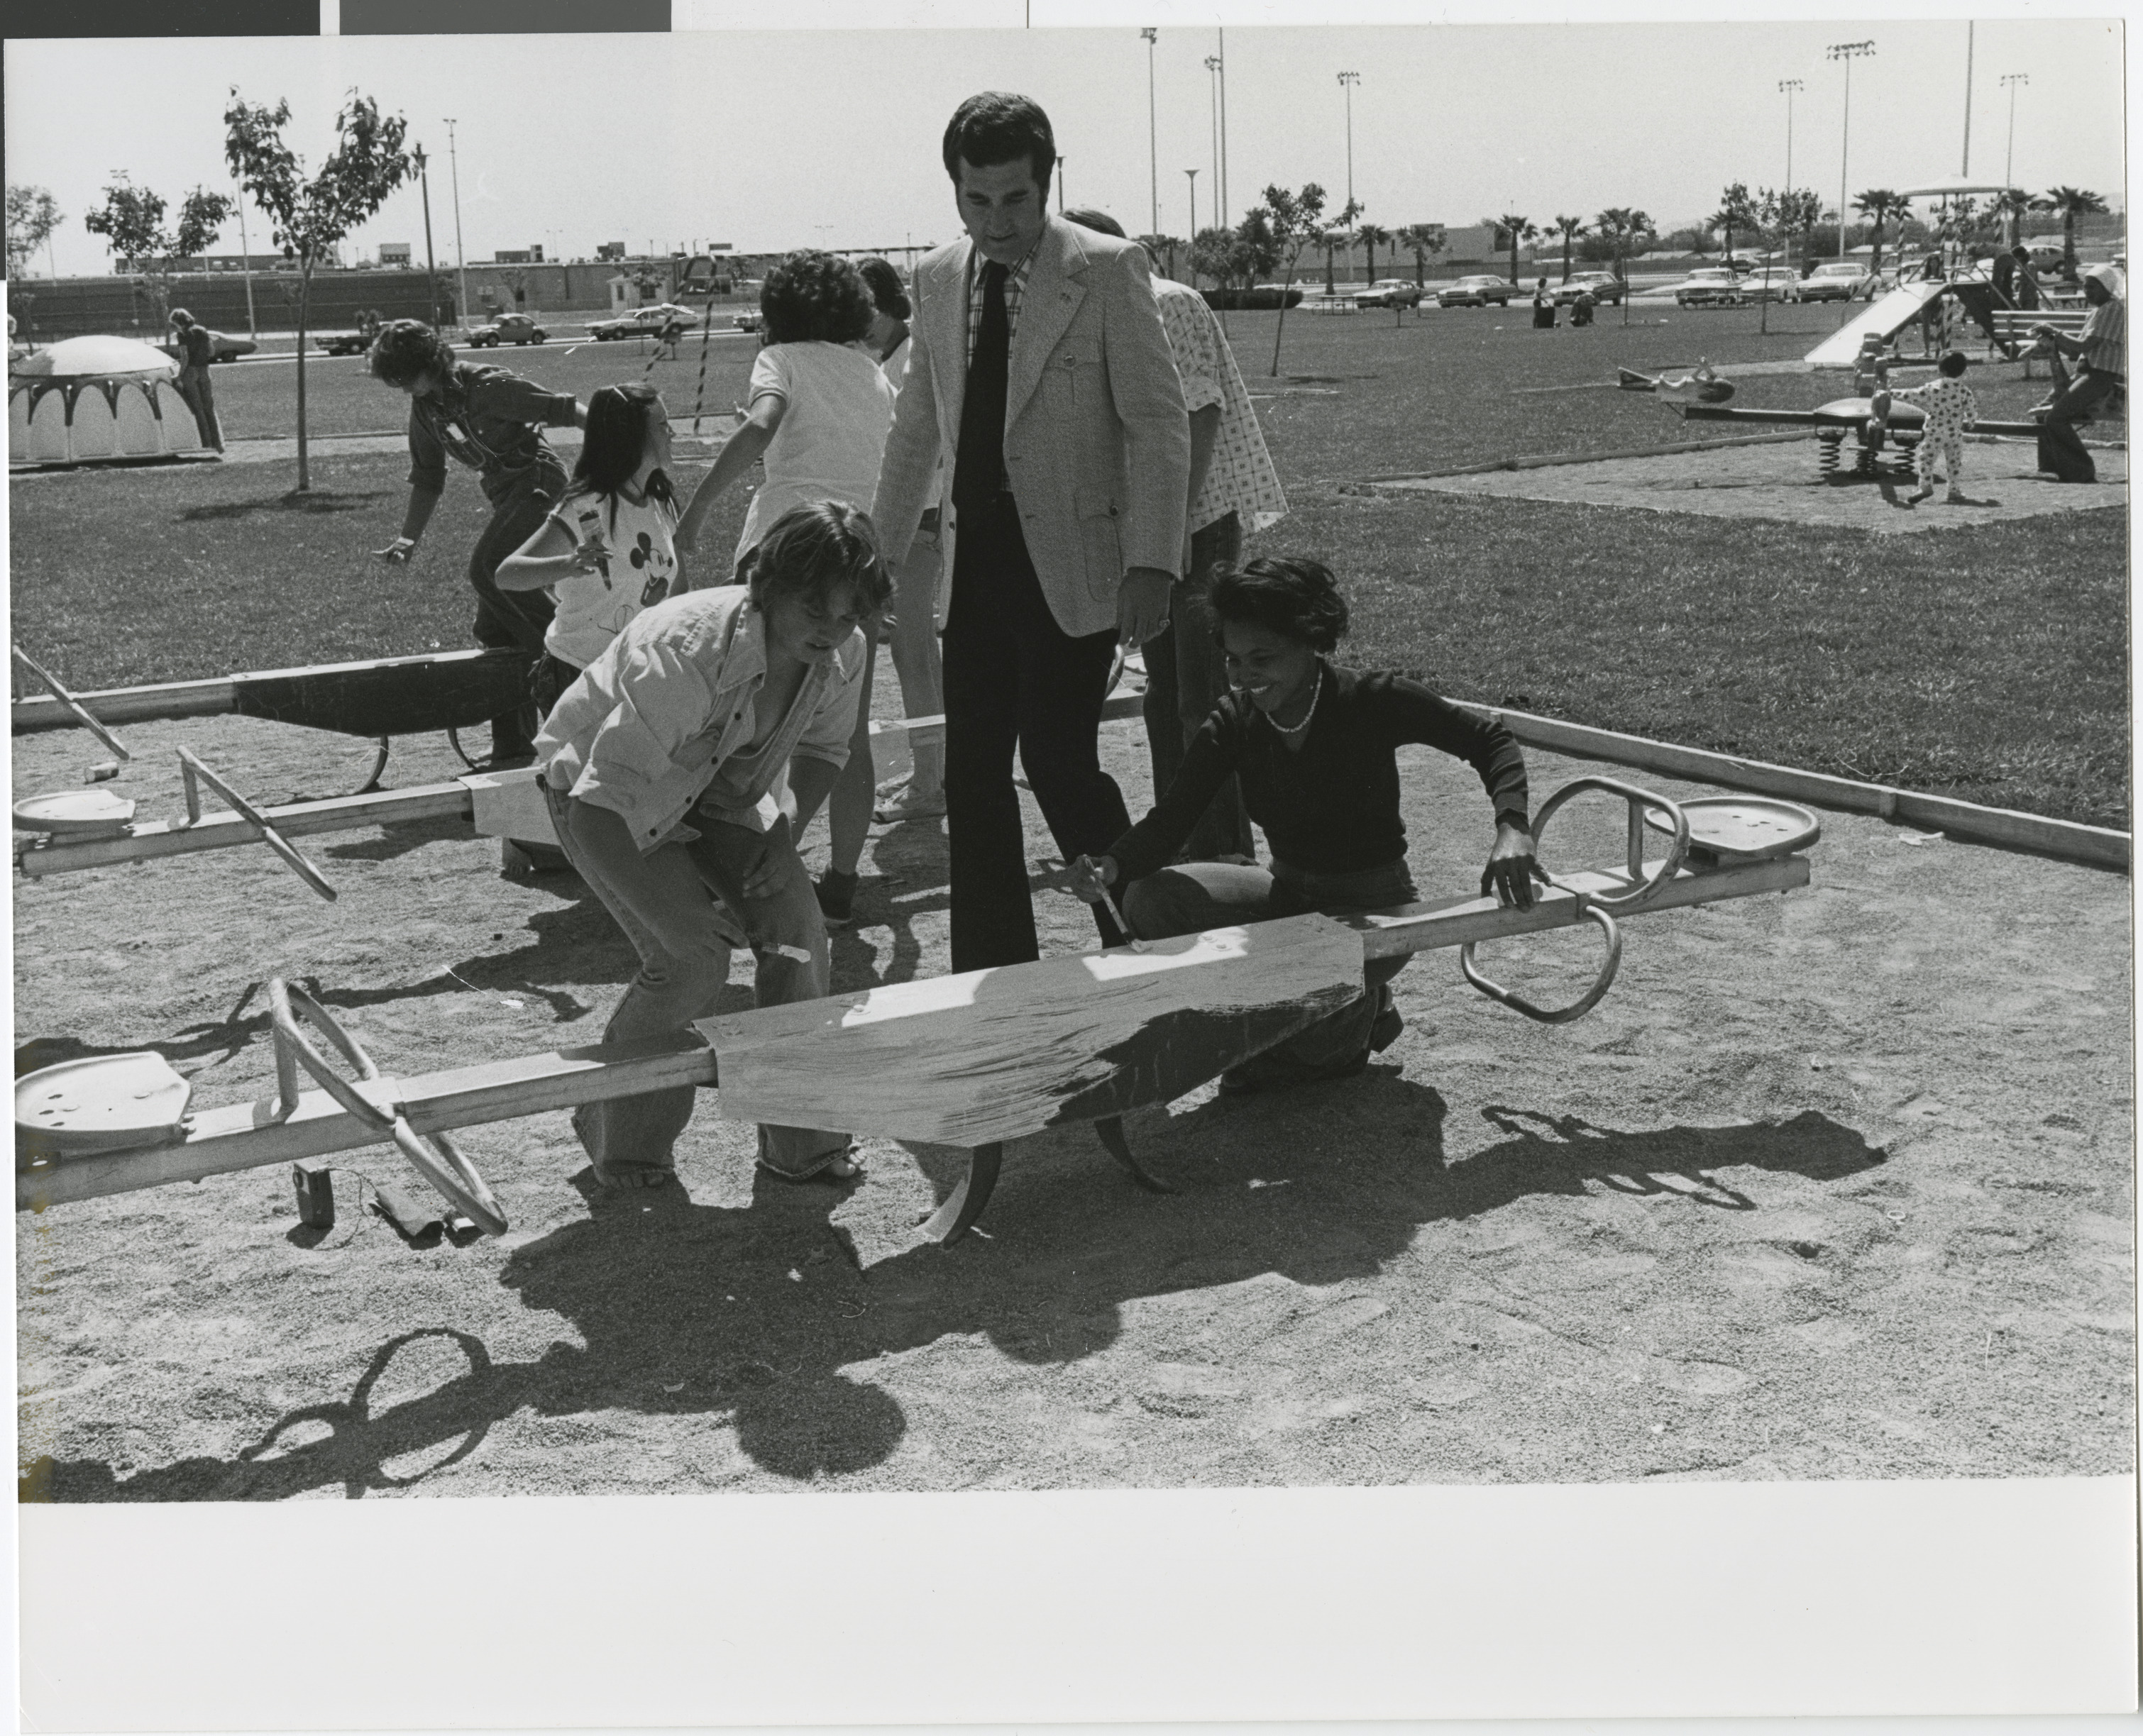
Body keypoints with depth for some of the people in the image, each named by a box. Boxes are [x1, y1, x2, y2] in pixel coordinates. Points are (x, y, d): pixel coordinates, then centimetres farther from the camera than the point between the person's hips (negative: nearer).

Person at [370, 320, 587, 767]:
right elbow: (427, 478, 19)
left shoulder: (487, 387, -15)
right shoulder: (424, 410, 8)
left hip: (539, 479, -8)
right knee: (494, 630, 5)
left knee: (487, 568, -30)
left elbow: (563, 409, -17)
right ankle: (514, 747, 10)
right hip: (506, 494, 9)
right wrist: (409, 538, 13)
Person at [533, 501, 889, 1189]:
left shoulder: (842, 654, -17)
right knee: (694, 957, -21)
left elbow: (823, 750, 3)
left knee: (798, 932, -9)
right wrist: (686, 856, -25)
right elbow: (620, 771, -31)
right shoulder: (689, 648, -38)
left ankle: (801, 1144, 7)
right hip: (606, 792, -6)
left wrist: (773, 833, -10)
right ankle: (623, 1146, 3)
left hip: (720, 791, 6)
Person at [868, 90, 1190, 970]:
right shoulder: (937, 280, 11)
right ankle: (993, 980, 17)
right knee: (972, 775, 6)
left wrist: (1151, 564, -16)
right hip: (975, 559, 6)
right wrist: (881, 551, 18)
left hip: (1070, 561, -5)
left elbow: (1158, 424, -7)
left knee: (1058, 762, -11)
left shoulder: (1107, 270, -5)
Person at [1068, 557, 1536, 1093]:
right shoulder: (1235, 723, -7)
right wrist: (1111, 866, -37)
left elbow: (1490, 741, -10)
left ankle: (1359, 1013, 7)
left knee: (1310, 1039, -34)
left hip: (1372, 907, -5)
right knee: (1150, 900, -19)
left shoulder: (1372, 701, -17)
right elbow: (1169, 819, -14)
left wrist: (1512, 828, -29)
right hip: (1289, 892, 5)